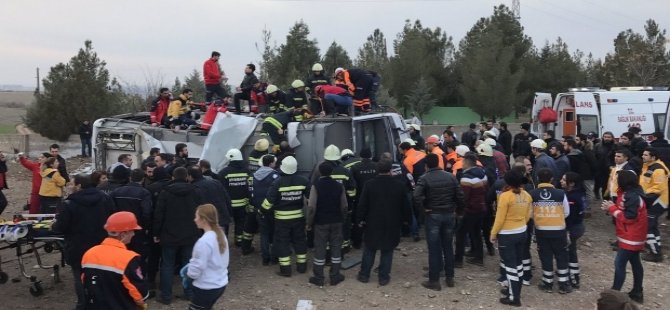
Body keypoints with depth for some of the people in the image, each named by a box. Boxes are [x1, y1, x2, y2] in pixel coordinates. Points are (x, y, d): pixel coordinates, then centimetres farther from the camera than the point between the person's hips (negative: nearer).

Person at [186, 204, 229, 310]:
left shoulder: (204, 241, -25)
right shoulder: (221, 235, 1)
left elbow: (196, 270, -21)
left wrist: (188, 272, 2)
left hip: (207, 288, -8)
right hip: (221, 283, 8)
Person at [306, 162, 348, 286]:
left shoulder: (316, 186, -13)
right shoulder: (339, 186, -5)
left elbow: (311, 207, -17)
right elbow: (344, 206, -4)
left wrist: (309, 223, -5)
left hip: (320, 222, -2)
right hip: (336, 222, 2)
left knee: (319, 249, 7)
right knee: (336, 248, 12)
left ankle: (318, 278, 14)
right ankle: (335, 276, 19)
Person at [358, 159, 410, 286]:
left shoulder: (369, 185, -8)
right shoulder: (400, 186, -4)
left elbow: (362, 205, -5)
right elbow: (405, 206, 3)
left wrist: (360, 219, 6)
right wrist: (405, 219, 16)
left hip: (373, 223, 0)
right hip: (392, 225, 0)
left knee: (369, 250, 13)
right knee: (387, 251, 9)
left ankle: (364, 275, 21)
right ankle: (383, 277, 13)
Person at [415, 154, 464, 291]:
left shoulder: (424, 178, -11)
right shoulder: (450, 176, 2)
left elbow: (416, 197, -24)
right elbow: (460, 195, -1)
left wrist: (422, 211, -12)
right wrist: (458, 210, 10)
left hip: (432, 215, -4)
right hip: (449, 215, 4)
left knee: (434, 249, 1)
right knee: (448, 247, 15)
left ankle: (434, 280, 6)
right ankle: (450, 278, 22)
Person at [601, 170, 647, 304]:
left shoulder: (632, 197, -25)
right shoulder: (630, 193, 9)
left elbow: (629, 217, -26)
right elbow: (625, 211, 12)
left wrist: (612, 209, -18)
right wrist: (612, 207, -4)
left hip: (631, 237, -11)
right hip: (633, 236, 11)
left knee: (619, 263, -9)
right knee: (635, 263, 17)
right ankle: (637, 293, 27)